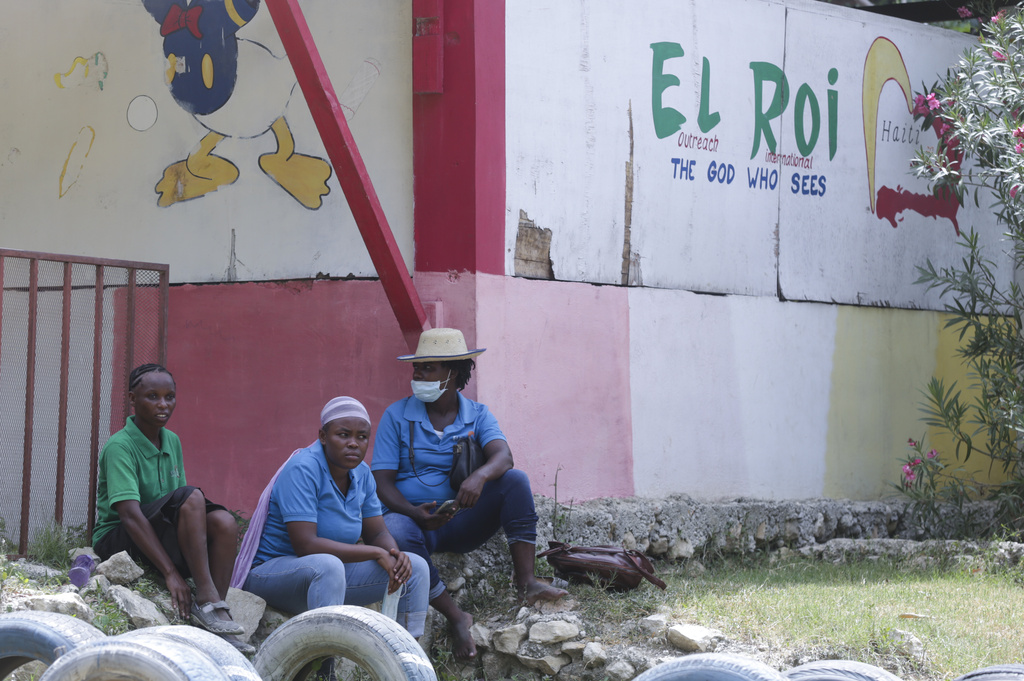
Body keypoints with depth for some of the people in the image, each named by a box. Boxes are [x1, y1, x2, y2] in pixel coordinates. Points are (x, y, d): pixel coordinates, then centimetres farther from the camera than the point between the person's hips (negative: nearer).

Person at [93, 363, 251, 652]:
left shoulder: (172, 442, 9)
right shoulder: (119, 446, -15)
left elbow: (181, 511, 12)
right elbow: (130, 514, -25)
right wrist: (171, 573, -32)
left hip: (163, 537, 7)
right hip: (117, 539, -7)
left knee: (223, 522, -20)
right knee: (191, 497, -29)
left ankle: (216, 618, -25)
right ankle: (207, 599, -32)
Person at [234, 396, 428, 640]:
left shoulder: (361, 473, 3)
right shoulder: (303, 469, -21)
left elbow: (377, 533, 8)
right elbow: (305, 545, -28)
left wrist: (395, 555, -18)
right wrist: (377, 553, -25)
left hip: (329, 573, 8)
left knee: (415, 567, -4)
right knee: (327, 565, -39)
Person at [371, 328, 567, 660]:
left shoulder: (477, 415, 5)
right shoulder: (397, 416, -1)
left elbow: (502, 455, -15)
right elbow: (383, 482, -6)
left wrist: (480, 476, -40)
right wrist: (417, 514, -26)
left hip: (462, 521, 2)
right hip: (415, 518, -2)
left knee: (515, 480, -21)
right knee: (394, 531, -39)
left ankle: (526, 581, -27)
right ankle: (456, 617, -32)